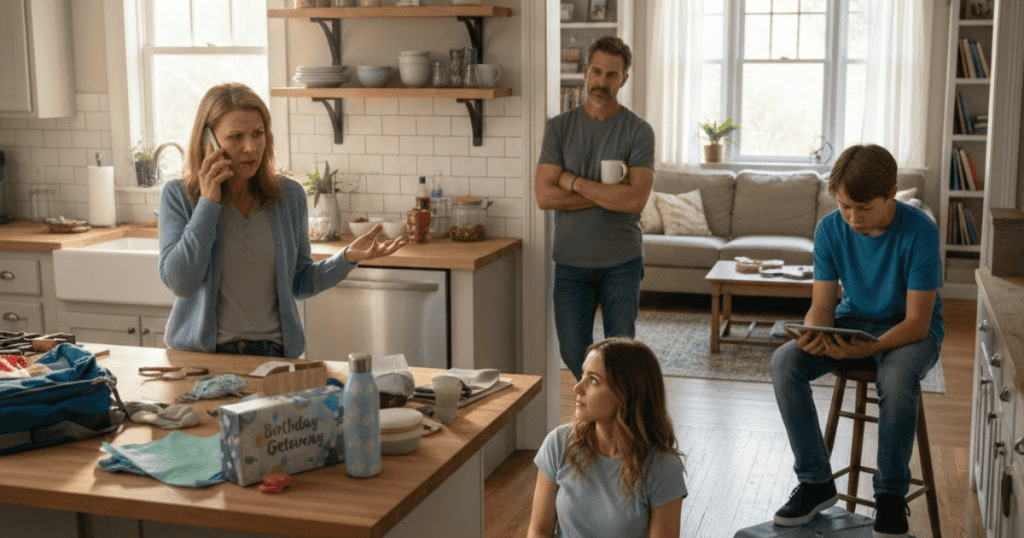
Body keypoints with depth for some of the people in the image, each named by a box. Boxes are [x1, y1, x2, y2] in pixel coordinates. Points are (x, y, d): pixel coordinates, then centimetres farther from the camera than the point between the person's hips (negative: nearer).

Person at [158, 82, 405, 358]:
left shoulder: (289, 195, 6)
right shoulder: (178, 196, -1)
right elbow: (180, 282, -12)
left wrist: (348, 258, -5)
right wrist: (208, 202, -12)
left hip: (275, 351, 1)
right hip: (201, 353, -1)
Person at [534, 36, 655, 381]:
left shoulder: (638, 131, -4)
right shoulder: (559, 128, 2)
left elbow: (635, 199, -17)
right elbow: (544, 196, -9)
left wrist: (574, 182, -12)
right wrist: (608, 194, -13)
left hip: (621, 261, -2)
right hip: (571, 262, 2)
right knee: (574, 355, 8)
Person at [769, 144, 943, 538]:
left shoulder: (919, 232, -22)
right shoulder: (830, 229, -11)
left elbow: (916, 322, -23)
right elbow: (822, 306, -7)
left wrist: (868, 348, -42)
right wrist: (813, 334, -32)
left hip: (910, 331, -4)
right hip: (852, 321, 4)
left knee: (897, 376, -39)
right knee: (784, 362, -24)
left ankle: (891, 495, -18)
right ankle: (816, 482, -11)